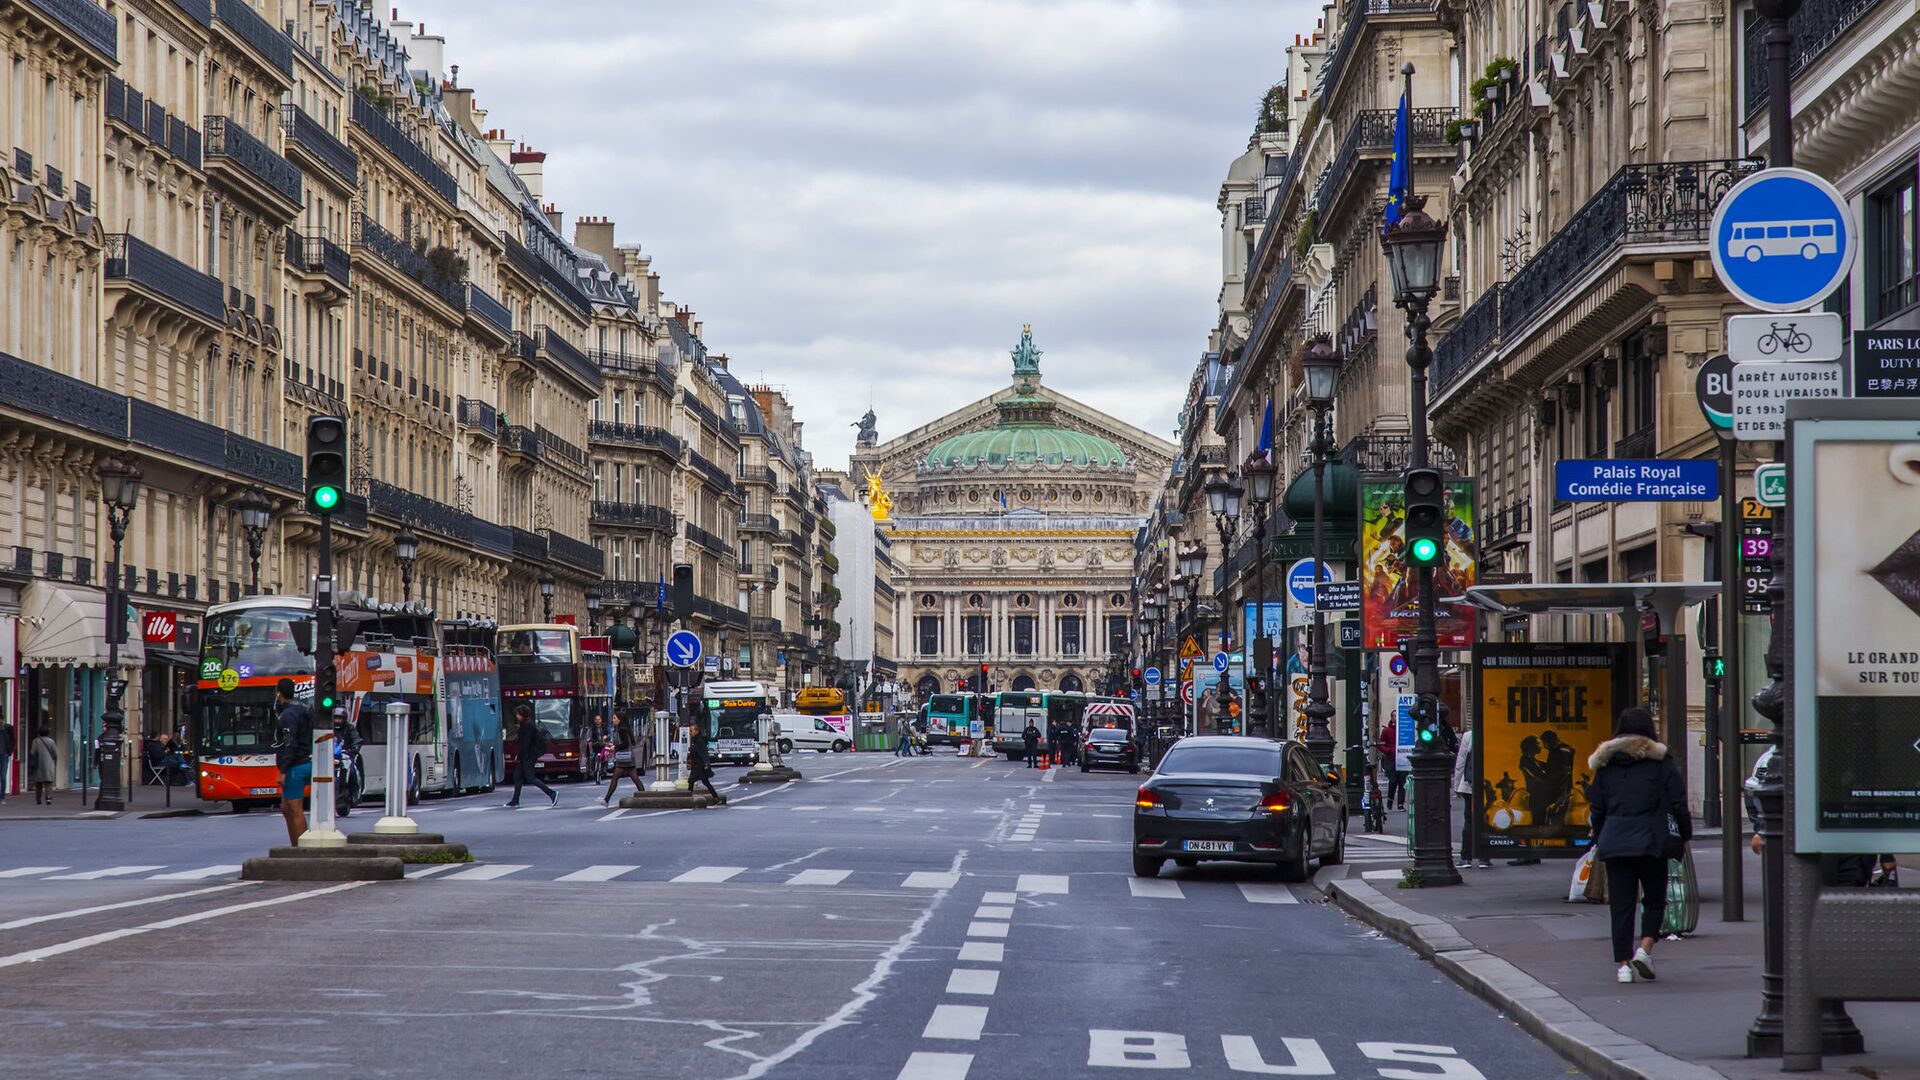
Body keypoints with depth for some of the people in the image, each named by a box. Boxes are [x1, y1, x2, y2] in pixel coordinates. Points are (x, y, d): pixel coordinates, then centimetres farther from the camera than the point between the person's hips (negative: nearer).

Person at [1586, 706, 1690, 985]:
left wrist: (1598, 842, 22)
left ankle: (1623, 963, 1)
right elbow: (1678, 802, 0)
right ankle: (1644, 949, -8)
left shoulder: (1605, 762, 10)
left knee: (1621, 905, 5)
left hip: (1613, 843, 3)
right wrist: (1685, 836, 11)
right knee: (1654, 899, 11)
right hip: (1649, 842, -3)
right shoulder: (1659, 760, 0)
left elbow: (1597, 807, 13)